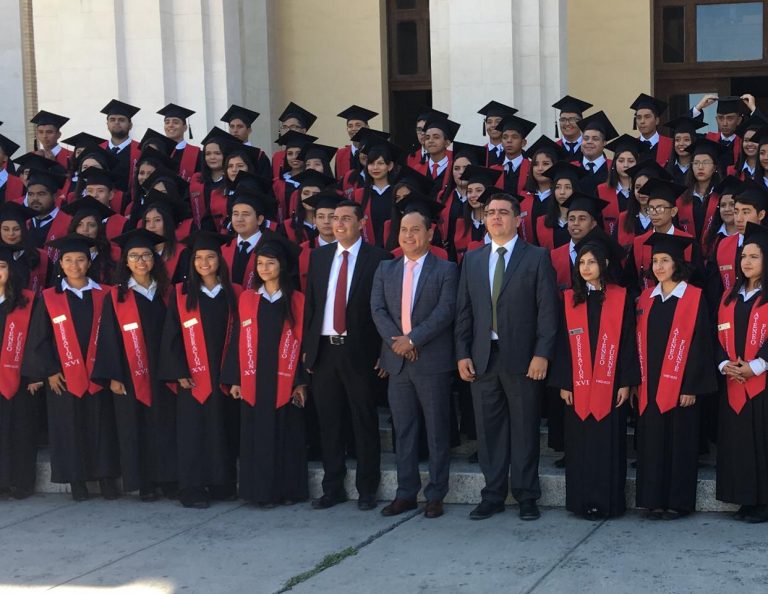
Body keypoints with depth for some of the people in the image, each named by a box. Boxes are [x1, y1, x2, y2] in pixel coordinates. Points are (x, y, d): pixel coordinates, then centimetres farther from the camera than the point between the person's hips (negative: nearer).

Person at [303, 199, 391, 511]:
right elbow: (310, 303, 12)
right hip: (323, 349, 4)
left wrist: (383, 351, -9)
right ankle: (332, 487, 18)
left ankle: (367, 489, 13)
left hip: (359, 351, -4)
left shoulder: (377, 258, -3)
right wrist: (307, 346, 7)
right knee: (328, 422, 9)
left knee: (365, 423, 4)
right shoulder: (319, 256, 11)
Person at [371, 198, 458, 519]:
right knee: (403, 430, 9)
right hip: (397, 361, 4)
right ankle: (406, 493, 16)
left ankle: (436, 495, 10)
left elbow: (445, 311, -11)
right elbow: (377, 309, 2)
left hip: (433, 361, -4)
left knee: (437, 430, 3)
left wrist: (413, 339, -17)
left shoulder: (445, 270, -1)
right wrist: (396, 341, -13)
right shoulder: (385, 269, 11)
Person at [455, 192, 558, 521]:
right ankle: (493, 495, 15)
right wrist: (462, 354, 3)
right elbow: (464, 310, 11)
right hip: (482, 357, 4)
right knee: (489, 429, 7)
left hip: (522, 357, -4)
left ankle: (526, 496, 12)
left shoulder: (537, 257, 1)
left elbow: (547, 309, -4)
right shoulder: (472, 259, 13)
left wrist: (542, 354, -12)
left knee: (524, 429, 3)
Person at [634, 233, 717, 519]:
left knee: (679, 440, 0)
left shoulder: (694, 298, -4)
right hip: (650, 386, 5)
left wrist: (691, 386, -13)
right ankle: (654, 500, 12)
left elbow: (699, 342, -8)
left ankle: (678, 501, 8)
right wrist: (637, 381, 6)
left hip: (679, 385, -5)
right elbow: (640, 342, 12)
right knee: (652, 441, 5)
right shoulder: (646, 299, 11)